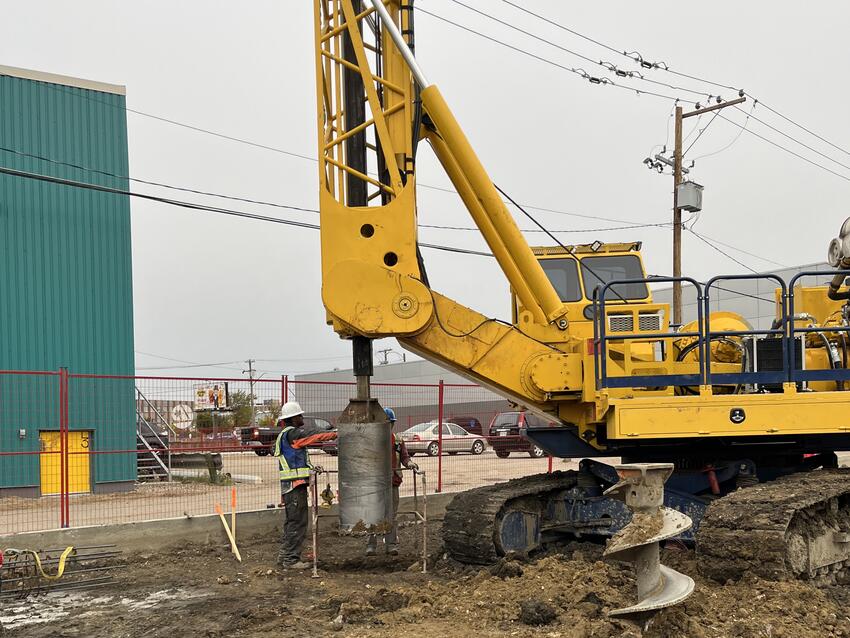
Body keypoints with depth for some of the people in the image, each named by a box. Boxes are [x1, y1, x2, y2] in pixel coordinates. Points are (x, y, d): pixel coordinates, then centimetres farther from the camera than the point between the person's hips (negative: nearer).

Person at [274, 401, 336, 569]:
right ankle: (291, 559, -4)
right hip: (296, 485, -11)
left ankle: (284, 556, 23)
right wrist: (336, 434, -5)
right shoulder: (292, 433, -12)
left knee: (292, 522, 17)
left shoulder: (283, 435, 19)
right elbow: (314, 436, -13)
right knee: (298, 522, -7)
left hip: (289, 486, 11)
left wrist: (310, 467, 17)